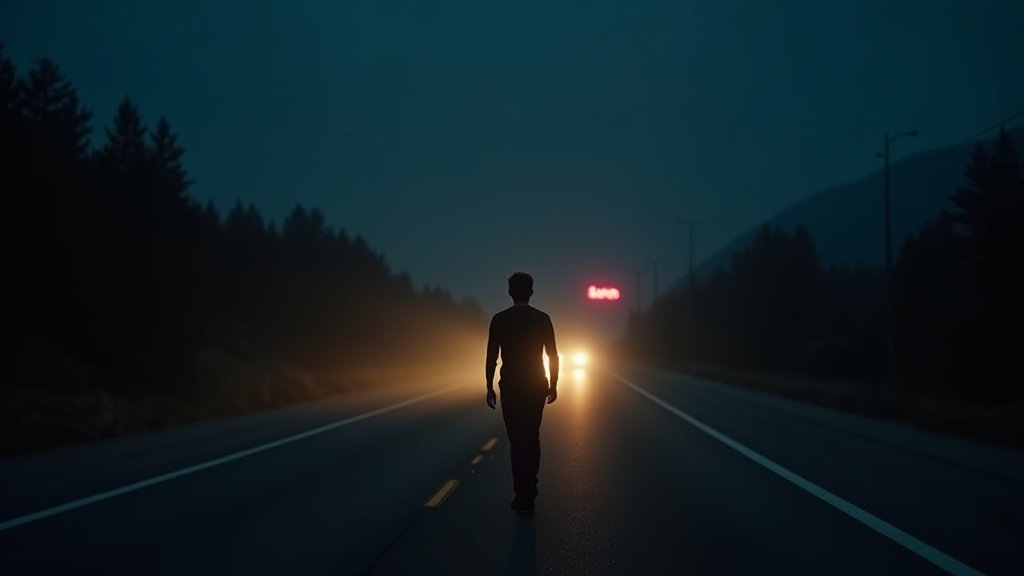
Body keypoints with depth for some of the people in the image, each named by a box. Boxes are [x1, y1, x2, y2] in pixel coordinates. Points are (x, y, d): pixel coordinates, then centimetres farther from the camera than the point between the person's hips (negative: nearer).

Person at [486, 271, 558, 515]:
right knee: (532, 437, 19)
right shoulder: (542, 319, -1)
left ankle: (524, 497, -5)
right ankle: (529, 488, 28)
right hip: (536, 386, 2)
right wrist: (553, 384, 9)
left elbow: (492, 355, -6)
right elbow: (553, 354, 0)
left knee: (518, 440, 0)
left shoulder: (500, 319, -6)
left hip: (511, 387, -2)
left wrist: (489, 387, 2)